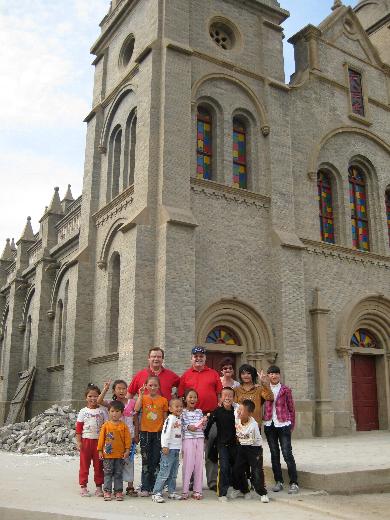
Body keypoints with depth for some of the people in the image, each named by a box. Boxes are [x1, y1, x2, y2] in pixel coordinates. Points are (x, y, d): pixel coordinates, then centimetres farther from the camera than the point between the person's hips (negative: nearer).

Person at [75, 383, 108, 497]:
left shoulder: (102, 410, 4)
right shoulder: (83, 411, 4)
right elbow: (78, 428, 2)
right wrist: (78, 442, -6)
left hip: (99, 441, 1)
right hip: (86, 440, 0)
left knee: (99, 465, 6)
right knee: (84, 464, 3)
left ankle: (99, 487, 15)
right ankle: (83, 487, 12)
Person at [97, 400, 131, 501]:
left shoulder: (123, 426, -2)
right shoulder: (106, 425, -1)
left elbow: (127, 439, 0)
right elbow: (101, 438, 2)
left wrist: (127, 450, -4)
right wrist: (100, 451, 1)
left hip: (120, 455, 0)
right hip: (107, 454, 0)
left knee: (118, 474, 9)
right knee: (108, 473, 7)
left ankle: (118, 491, 16)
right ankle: (107, 491, 14)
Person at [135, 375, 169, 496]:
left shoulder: (163, 400, 3)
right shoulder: (143, 398, 2)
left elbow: (165, 418, 6)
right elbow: (136, 409, -17)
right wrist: (141, 395, -17)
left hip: (158, 433, 1)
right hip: (145, 432, -1)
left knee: (155, 461, 5)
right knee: (146, 461, 2)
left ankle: (154, 488, 13)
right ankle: (144, 488, 5)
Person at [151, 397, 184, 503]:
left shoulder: (179, 419, 14)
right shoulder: (170, 419, -12)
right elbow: (165, 432, -20)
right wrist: (165, 446, -23)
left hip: (177, 449, 9)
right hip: (169, 449, -9)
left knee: (173, 473, 14)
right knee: (164, 472, -8)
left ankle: (172, 492, 23)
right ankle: (156, 493, -4)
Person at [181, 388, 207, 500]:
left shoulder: (199, 411, 13)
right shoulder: (183, 412, 1)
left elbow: (203, 428, 16)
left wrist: (204, 423, -5)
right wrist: (188, 427, -19)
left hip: (200, 438, 4)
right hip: (188, 439, -4)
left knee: (199, 464, 4)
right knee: (188, 464, -5)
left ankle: (197, 490, 11)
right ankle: (185, 491, 4)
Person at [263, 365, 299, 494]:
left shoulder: (285, 390, 2)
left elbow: (291, 408, 6)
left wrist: (292, 425, 6)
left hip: (283, 424, -3)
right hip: (269, 425, 3)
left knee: (287, 453, -6)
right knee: (274, 454, 9)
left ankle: (294, 483, 0)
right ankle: (278, 481, 18)